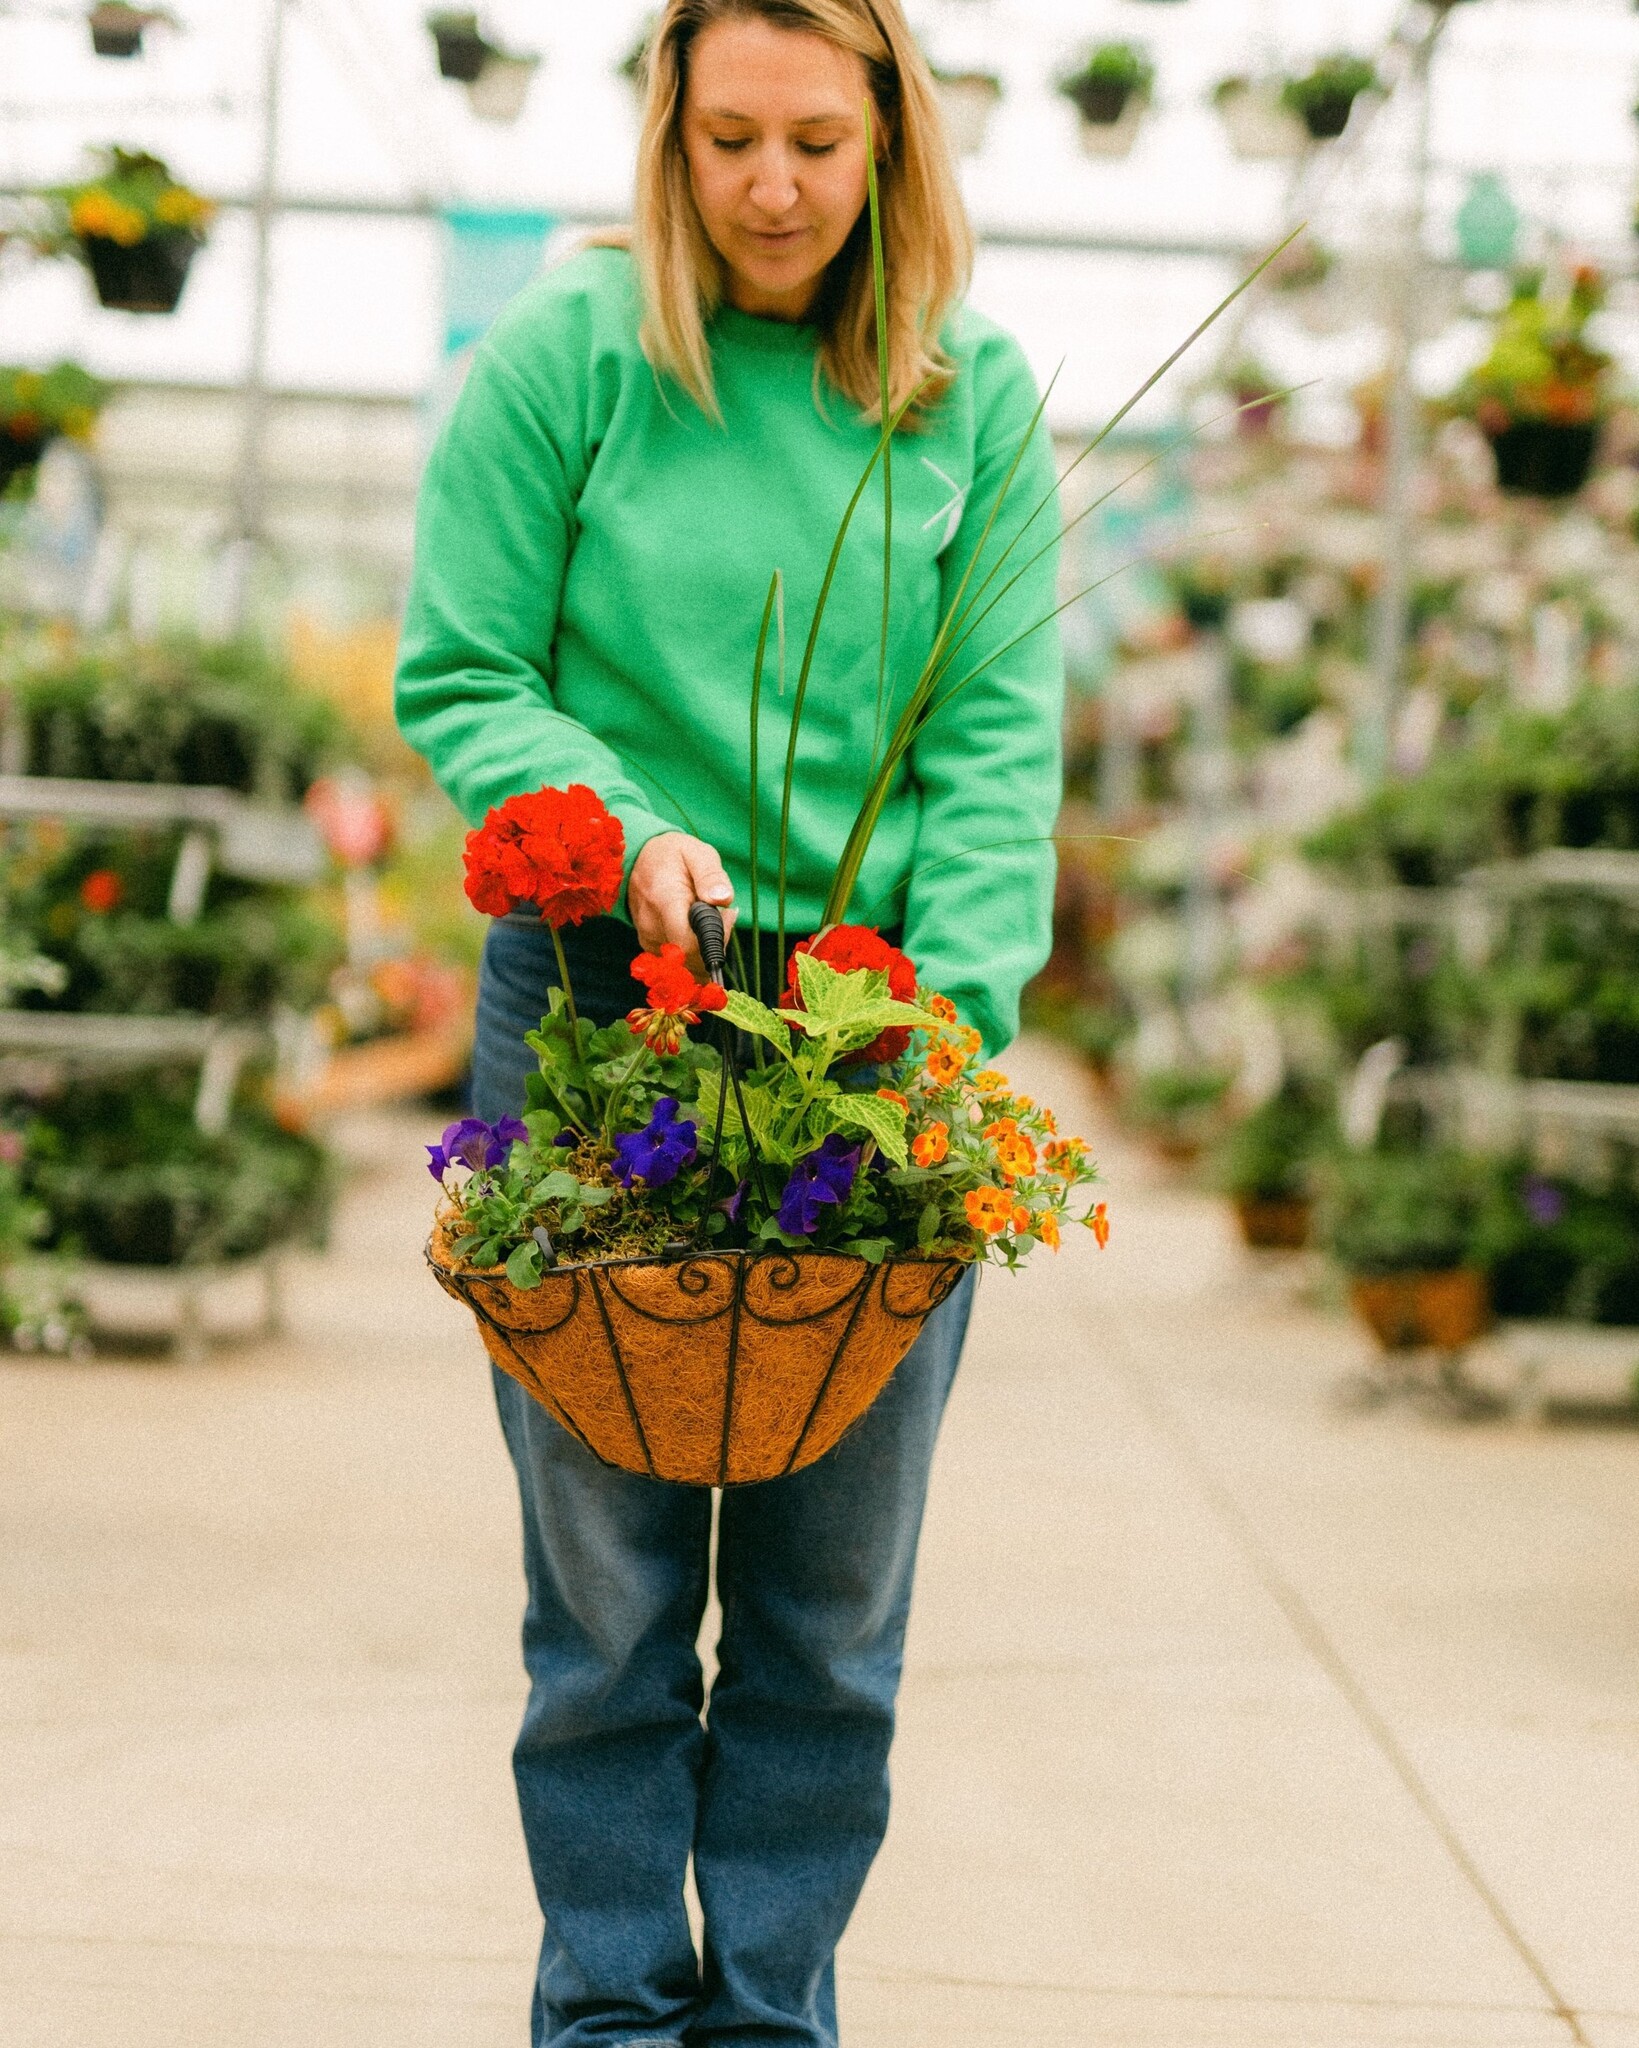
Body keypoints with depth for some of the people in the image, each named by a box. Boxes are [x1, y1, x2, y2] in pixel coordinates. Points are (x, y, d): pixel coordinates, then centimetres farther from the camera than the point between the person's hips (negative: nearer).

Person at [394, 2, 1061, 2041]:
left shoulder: (973, 396, 4)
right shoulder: (560, 358, -2)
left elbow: (999, 733, 1)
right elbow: (459, 682, 0)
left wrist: (954, 1010, -12)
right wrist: (623, 833, -17)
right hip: (594, 999, -1)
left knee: (835, 1594, 6)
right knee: (608, 1572, 4)